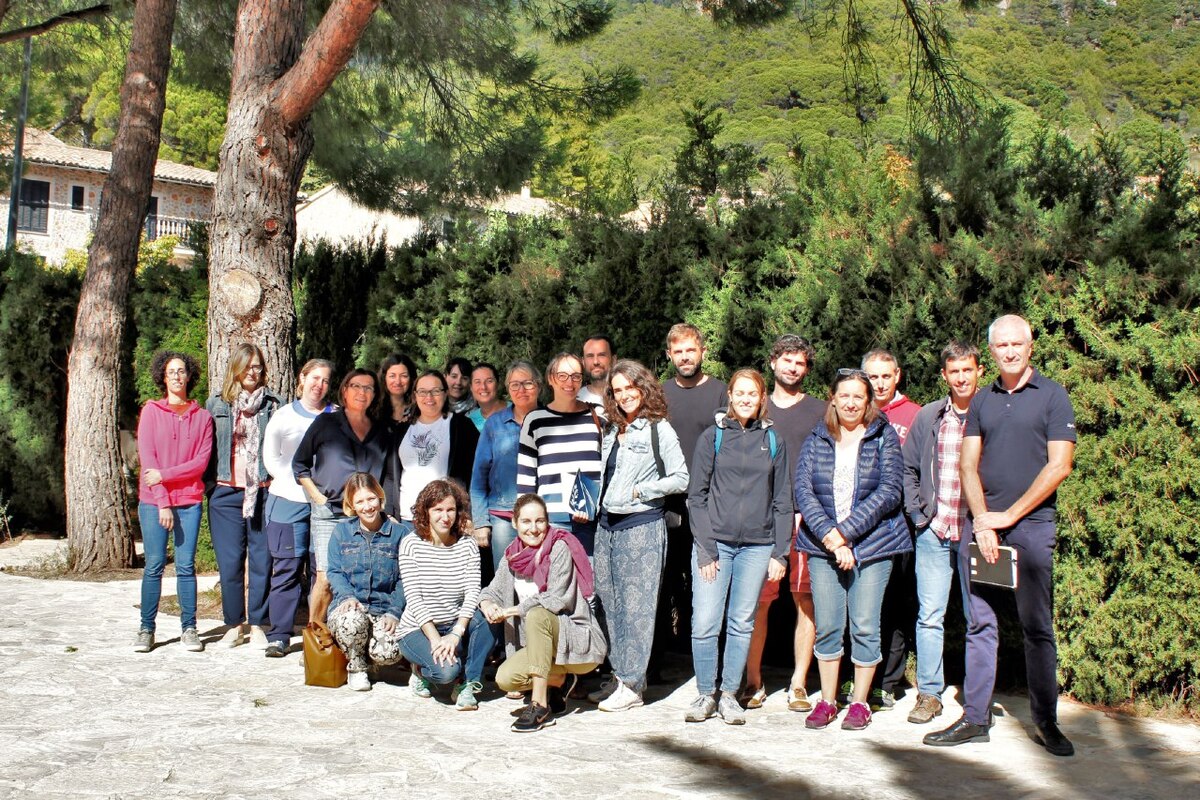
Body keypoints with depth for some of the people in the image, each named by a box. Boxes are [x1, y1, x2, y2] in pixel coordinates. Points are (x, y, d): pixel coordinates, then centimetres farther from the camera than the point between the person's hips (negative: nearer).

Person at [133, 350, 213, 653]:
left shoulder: (202, 417, 8)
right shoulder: (151, 411, 5)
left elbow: (201, 462, 0)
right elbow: (147, 457, -2)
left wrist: (164, 475, -11)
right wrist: (162, 502, -9)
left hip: (189, 501, 1)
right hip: (153, 500, -1)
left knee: (186, 565, -1)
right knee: (154, 565, -2)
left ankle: (189, 629, 5)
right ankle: (146, 629, 6)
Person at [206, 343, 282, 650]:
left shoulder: (272, 405, 7)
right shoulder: (216, 404, 10)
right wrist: (209, 486, 6)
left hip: (263, 492, -1)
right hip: (226, 492, 1)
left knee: (261, 561, 1)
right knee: (230, 562, 1)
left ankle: (258, 625, 9)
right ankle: (233, 625, 13)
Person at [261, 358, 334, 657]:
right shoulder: (284, 416, 8)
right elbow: (270, 458, 7)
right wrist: (301, 482, -4)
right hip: (289, 501, -1)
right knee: (286, 568, -2)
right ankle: (278, 636, 3)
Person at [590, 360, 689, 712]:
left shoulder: (659, 429, -4)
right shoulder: (611, 430, 14)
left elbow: (680, 479, -6)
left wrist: (639, 491, -10)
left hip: (641, 525, -7)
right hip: (607, 523, 7)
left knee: (636, 606, -4)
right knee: (610, 602, 8)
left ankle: (631, 685, 1)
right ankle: (619, 676, 17)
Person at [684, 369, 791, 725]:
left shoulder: (773, 441, 9)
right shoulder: (712, 437, 3)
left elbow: (782, 501, 10)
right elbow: (696, 495, 1)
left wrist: (779, 553, 3)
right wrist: (705, 550, -6)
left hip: (757, 545, 2)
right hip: (715, 541, -2)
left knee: (742, 624, 6)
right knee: (704, 624, -6)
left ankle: (729, 695, 19)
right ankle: (705, 694, 10)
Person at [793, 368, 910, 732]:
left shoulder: (884, 437, 1)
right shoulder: (816, 440, 8)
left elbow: (889, 492, -8)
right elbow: (803, 490, -1)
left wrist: (846, 531, -14)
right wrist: (827, 534, -15)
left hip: (872, 544, -2)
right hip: (823, 546, 2)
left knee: (865, 627, 0)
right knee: (827, 626, 4)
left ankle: (859, 702, 14)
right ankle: (827, 700, 17)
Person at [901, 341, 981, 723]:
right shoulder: (928, 417, 8)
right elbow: (908, 468, 15)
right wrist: (916, 512, 4)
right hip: (934, 532, 2)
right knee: (929, 616, 3)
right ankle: (929, 694, 12)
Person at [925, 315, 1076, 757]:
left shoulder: (1052, 396, 2)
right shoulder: (982, 401, 13)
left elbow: (1059, 465, -6)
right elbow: (968, 465, 7)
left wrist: (1009, 515, -9)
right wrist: (981, 521, -7)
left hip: (1031, 523, -3)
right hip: (979, 523, 3)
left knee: (1037, 625, 0)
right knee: (979, 624, 5)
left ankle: (1047, 723, 9)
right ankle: (975, 718, 10)